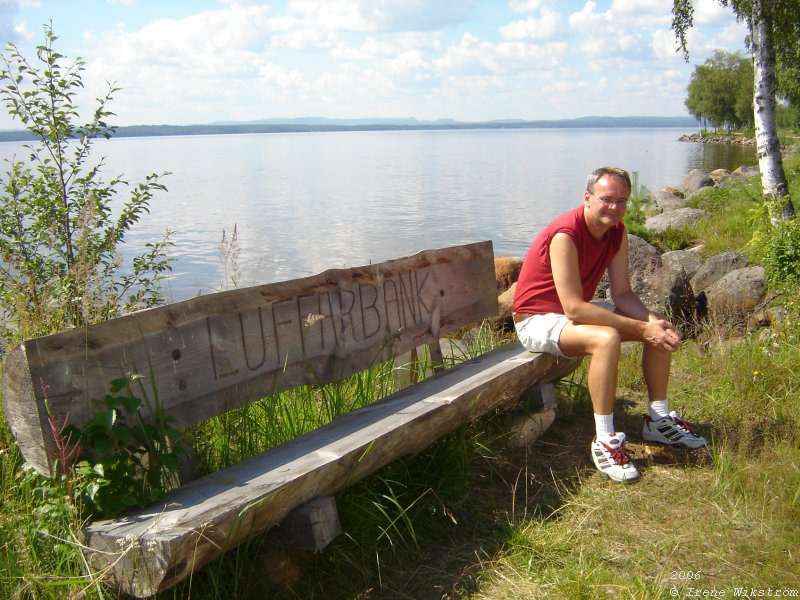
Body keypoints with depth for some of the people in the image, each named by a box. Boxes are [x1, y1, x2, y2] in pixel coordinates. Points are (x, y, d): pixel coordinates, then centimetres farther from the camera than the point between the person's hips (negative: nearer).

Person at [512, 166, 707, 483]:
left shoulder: (617, 232, -2)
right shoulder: (565, 235, -28)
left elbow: (622, 293, -1)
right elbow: (574, 308, -33)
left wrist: (652, 320, -22)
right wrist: (641, 329, -32)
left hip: (578, 310, 9)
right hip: (537, 319, -9)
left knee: (662, 329, 2)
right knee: (606, 338, -36)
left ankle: (658, 420, 13)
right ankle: (605, 442, -26)